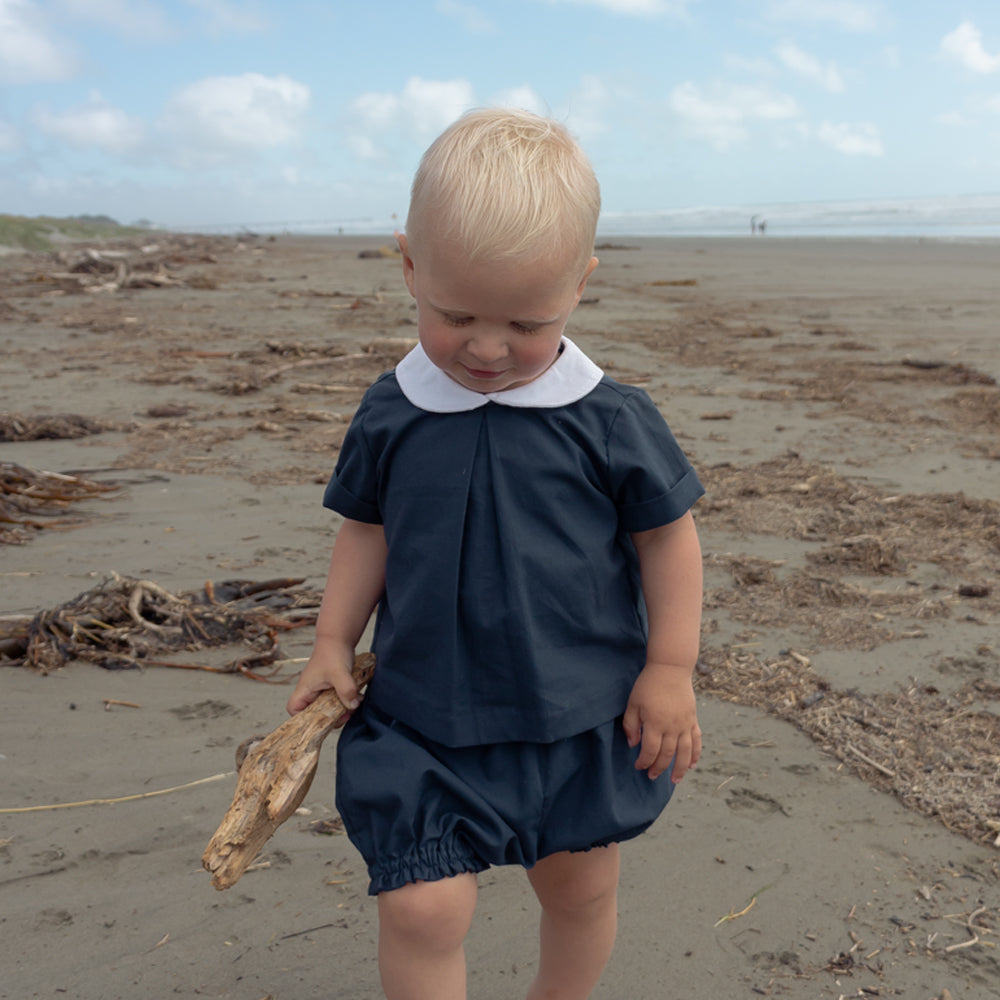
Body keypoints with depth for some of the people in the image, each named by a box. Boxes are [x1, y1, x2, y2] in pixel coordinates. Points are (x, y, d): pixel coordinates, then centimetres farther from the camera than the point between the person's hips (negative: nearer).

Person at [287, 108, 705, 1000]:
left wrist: (670, 667, -5)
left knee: (581, 890, 18)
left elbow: (667, 534, -3)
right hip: (424, 723, 1)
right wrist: (332, 644, 5)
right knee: (422, 910, -7)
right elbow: (368, 530, 7)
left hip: (582, 717, 0)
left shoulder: (611, 421, -12)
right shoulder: (391, 415, -5)